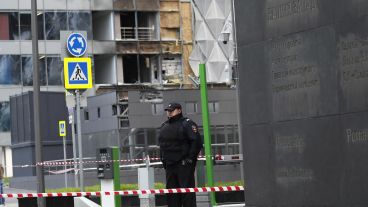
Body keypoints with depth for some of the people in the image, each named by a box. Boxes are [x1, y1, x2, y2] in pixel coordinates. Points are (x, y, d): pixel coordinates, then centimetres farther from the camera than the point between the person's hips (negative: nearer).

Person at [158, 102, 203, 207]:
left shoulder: (187, 124, -6)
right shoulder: (164, 126, 16)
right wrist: (163, 159, 15)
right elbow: (162, 144, 26)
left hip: (184, 165, -7)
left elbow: (197, 142, -12)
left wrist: (190, 158, -14)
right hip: (169, 165, 7)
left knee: (187, 191, -7)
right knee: (171, 193, 8)